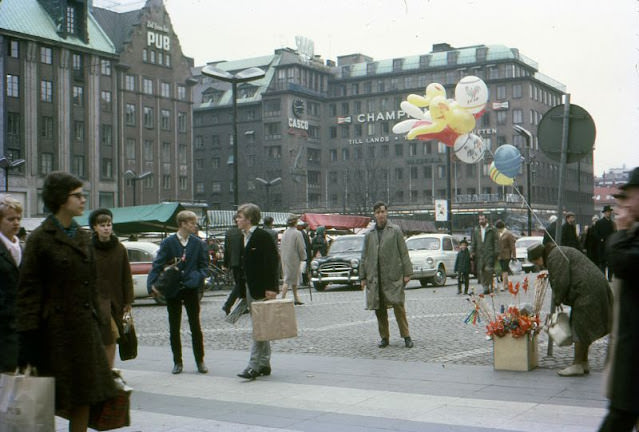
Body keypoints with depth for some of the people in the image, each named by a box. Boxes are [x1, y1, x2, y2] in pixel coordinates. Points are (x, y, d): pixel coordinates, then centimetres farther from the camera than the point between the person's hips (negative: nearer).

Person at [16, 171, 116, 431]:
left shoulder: (83, 237, 12)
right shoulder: (40, 239, -8)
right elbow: (28, 292, -10)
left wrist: (96, 321, 14)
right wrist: (28, 339, -14)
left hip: (84, 328, 6)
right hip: (55, 329, -6)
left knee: (83, 399, 9)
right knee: (50, 403, 2)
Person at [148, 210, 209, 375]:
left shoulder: (198, 243, 1)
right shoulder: (168, 243, -4)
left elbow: (204, 265, 4)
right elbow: (157, 264, -7)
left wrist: (197, 279, -16)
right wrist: (152, 284, -21)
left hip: (191, 289, 1)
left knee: (195, 327, 4)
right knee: (174, 328, 6)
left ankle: (200, 361, 13)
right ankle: (178, 362, 16)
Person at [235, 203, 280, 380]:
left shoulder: (263, 237, -12)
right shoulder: (244, 238, 14)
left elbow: (273, 262, -17)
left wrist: (271, 288, -21)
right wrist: (242, 291, 15)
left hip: (262, 290, -9)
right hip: (250, 289, 9)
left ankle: (254, 366, -9)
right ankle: (264, 365, 20)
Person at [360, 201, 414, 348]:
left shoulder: (395, 231, 5)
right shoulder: (369, 234, 12)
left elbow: (404, 253, 3)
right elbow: (364, 257, 14)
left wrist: (407, 273, -3)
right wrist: (363, 277, 9)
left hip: (393, 276, -3)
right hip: (375, 278, 3)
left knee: (398, 306, -7)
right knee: (379, 309, 5)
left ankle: (406, 336, 0)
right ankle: (384, 337, 14)